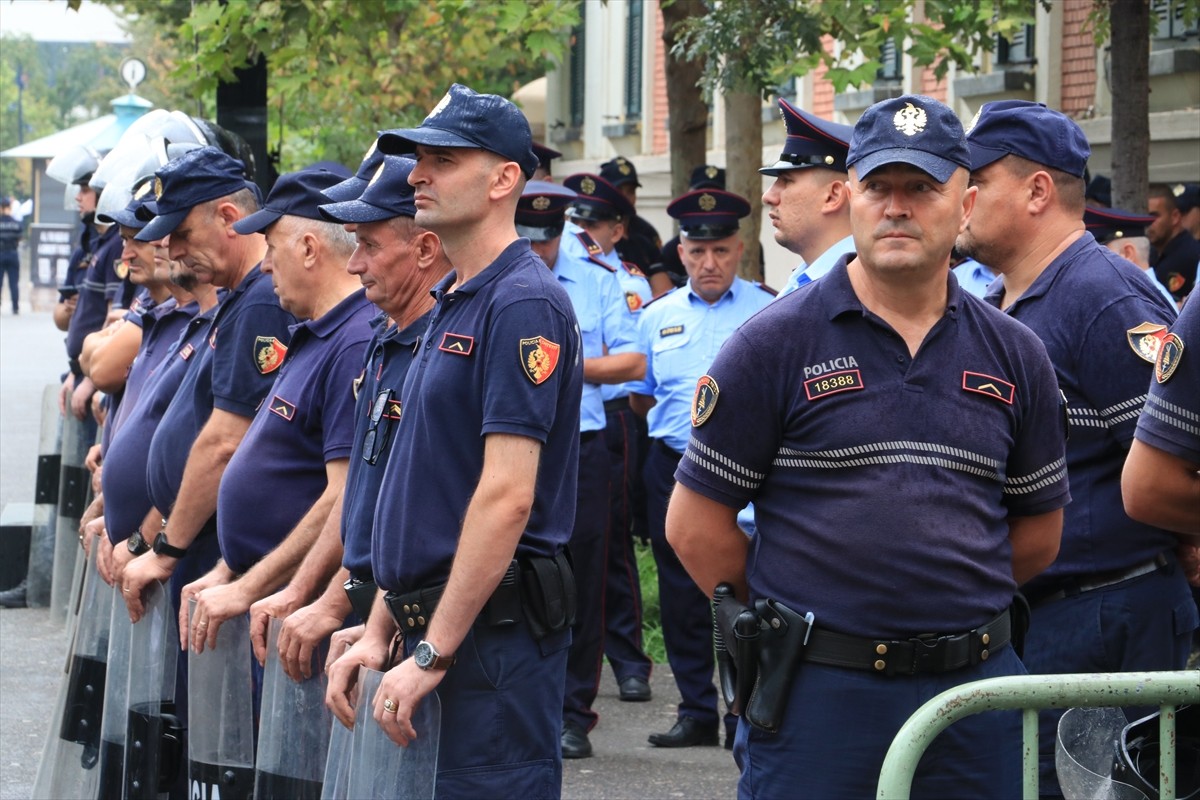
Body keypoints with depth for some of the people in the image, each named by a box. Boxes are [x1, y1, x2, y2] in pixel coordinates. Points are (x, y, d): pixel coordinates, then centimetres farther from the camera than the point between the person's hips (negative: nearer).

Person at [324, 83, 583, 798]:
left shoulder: (523, 304, -14)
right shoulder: (450, 305, 17)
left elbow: (507, 496, -21)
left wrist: (432, 655, -21)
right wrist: (380, 631, 14)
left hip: (493, 633, -10)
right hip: (435, 627, 10)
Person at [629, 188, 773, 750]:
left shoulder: (767, 312, 1)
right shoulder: (658, 316, 12)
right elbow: (638, 396, 21)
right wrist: (677, 420, 8)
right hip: (673, 467, 4)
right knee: (682, 598, 7)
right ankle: (697, 713, 15)